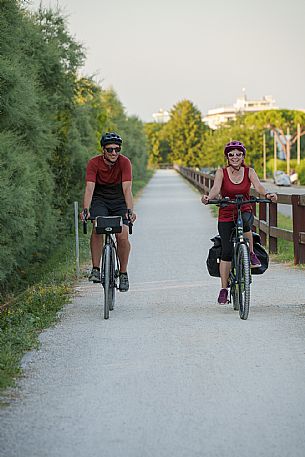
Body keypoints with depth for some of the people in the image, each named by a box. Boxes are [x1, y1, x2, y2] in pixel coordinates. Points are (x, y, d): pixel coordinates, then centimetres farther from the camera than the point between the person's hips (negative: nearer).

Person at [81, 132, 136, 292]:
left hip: (119, 200, 0)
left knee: (123, 236, -16)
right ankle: (95, 269, -20)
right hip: (100, 199, 0)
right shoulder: (94, 163, -18)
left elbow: (127, 188, -26)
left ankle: (123, 273, 1)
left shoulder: (124, 162, -18)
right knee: (97, 229, -27)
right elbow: (89, 188, -27)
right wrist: (85, 210, -41)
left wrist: (130, 210, -40)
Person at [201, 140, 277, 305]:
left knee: (245, 222, -37)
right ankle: (224, 288, 2)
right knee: (227, 251, -8)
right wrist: (208, 197, -43)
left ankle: (251, 254, -16)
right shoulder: (221, 172, -4)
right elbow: (216, 188, -21)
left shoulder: (249, 172, -1)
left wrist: (267, 195, -40)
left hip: (245, 212, 0)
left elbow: (258, 186, -17)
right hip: (226, 215, 0)